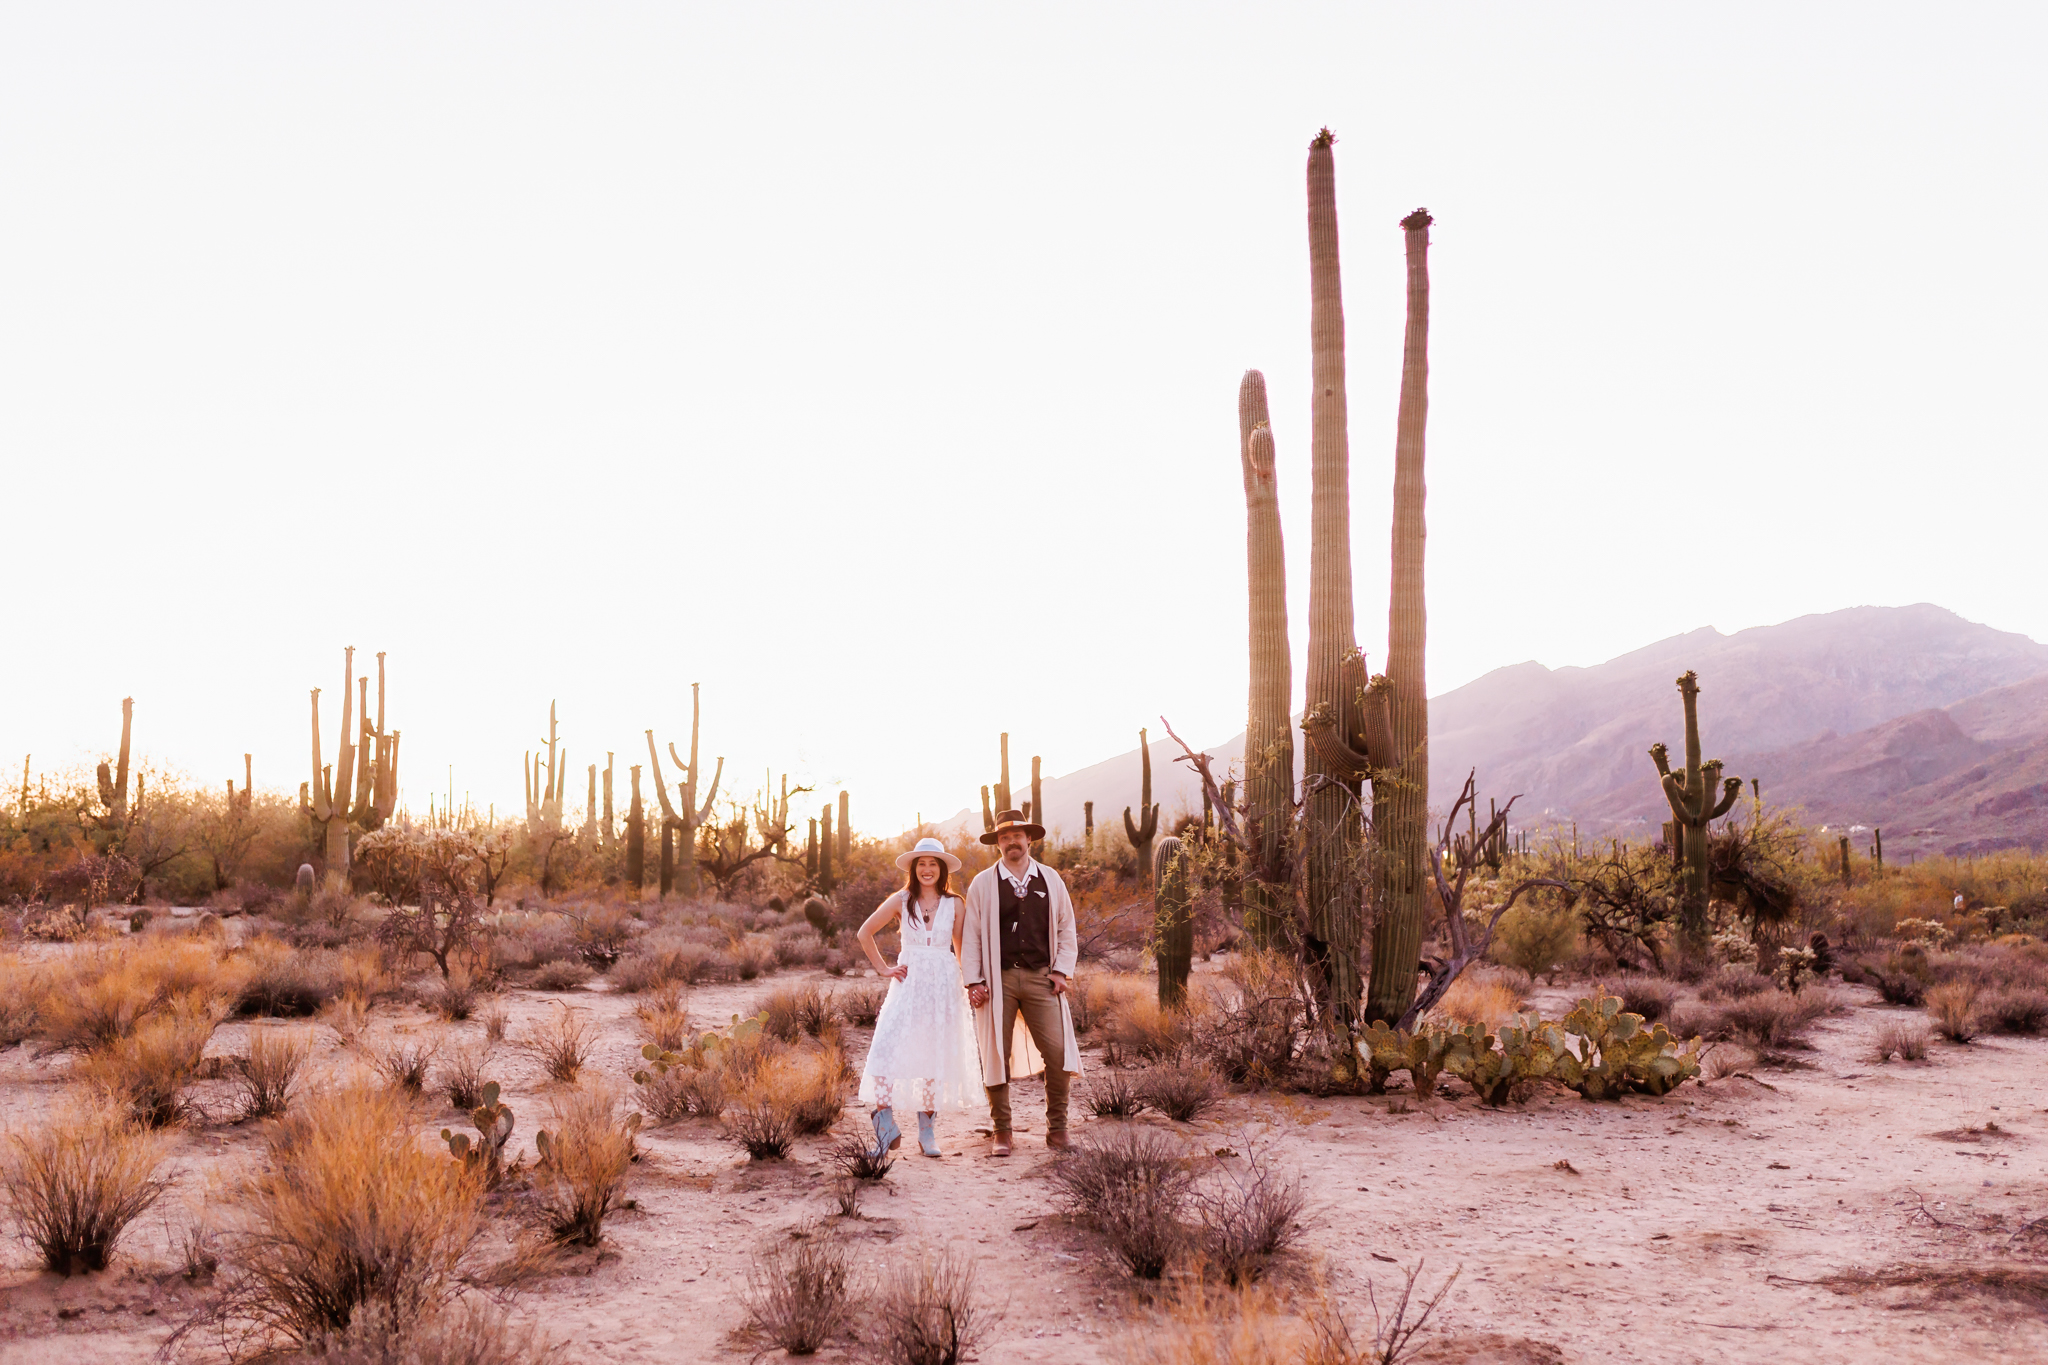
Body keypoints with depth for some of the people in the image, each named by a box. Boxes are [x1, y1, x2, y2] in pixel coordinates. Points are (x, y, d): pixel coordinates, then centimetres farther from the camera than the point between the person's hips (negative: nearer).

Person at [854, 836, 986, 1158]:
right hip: (908, 984, -1)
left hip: (943, 987, 1)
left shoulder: (954, 905, 5)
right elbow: (865, 933, 10)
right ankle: (886, 1126, -12)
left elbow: (963, 949, 11)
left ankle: (927, 1131, 15)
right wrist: (883, 968, 4)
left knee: (936, 1056, 3)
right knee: (886, 1048, -16)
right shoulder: (901, 901, 3)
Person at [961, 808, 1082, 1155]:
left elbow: (1066, 928, 15)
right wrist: (973, 980, -2)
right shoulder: (983, 884, 6)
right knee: (997, 1055, 0)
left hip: (1041, 978, 1)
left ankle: (1057, 1127, 5)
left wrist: (1062, 970, 4)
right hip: (998, 979, -1)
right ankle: (1001, 1132, 10)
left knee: (1057, 1051, -8)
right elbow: (971, 935, 5)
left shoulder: (1050, 880, 11)